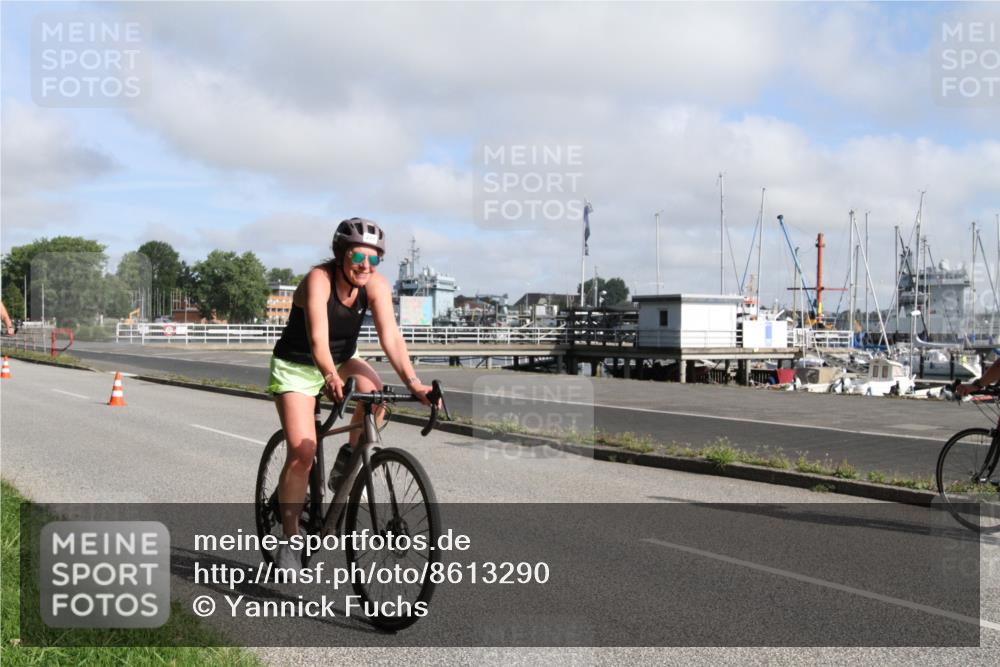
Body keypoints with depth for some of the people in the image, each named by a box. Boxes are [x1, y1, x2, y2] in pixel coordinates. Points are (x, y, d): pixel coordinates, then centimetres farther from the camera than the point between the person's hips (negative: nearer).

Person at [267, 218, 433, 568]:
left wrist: (412, 381, -41)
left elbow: (390, 336, -26)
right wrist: (330, 378, -59)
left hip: (341, 361, 4)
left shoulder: (376, 284, -16)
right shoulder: (318, 280, -28)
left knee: (373, 390, -30)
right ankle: (289, 539, 0)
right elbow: (318, 337, -41)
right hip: (296, 367, -4)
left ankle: (351, 457, -3)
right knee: (302, 453, -15)